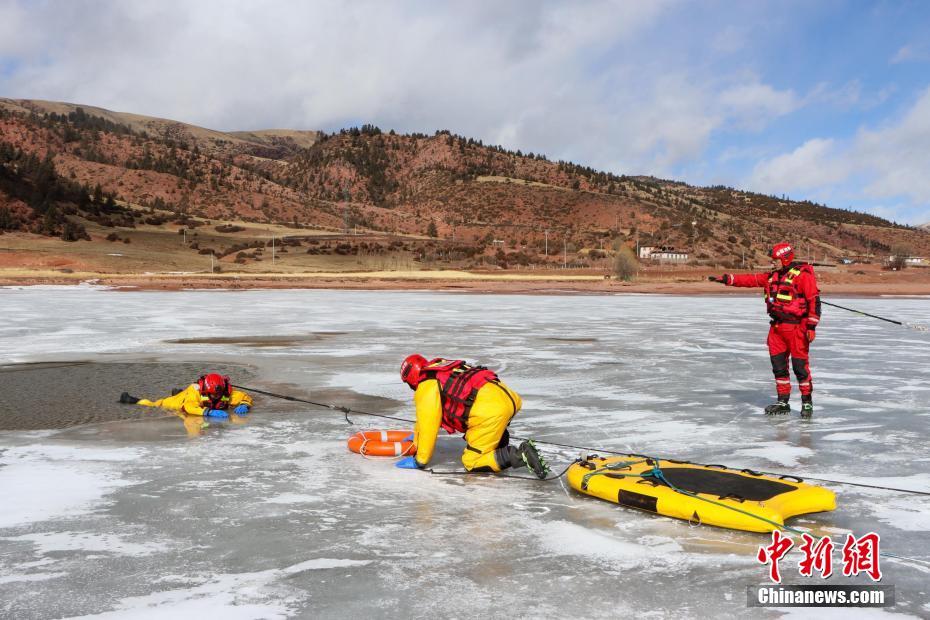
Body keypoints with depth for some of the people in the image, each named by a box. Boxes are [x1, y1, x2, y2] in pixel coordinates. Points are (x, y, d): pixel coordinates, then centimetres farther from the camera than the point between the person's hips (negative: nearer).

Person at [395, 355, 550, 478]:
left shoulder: (426, 386, 1)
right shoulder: (441, 371, 30)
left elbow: (428, 426, -1)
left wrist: (419, 461, 8)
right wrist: (416, 437, 53)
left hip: (490, 409, -9)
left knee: (472, 462, 1)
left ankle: (520, 455, -16)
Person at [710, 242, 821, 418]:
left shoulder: (803, 275, -11)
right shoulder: (772, 276, 14)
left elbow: (814, 300, -14)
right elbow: (751, 279, 14)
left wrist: (811, 326, -18)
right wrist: (726, 279, 6)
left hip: (796, 327, -8)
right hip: (777, 326, 8)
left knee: (800, 365, -4)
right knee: (778, 365, 10)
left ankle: (807, 402, 9)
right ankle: (783, 401, 20)